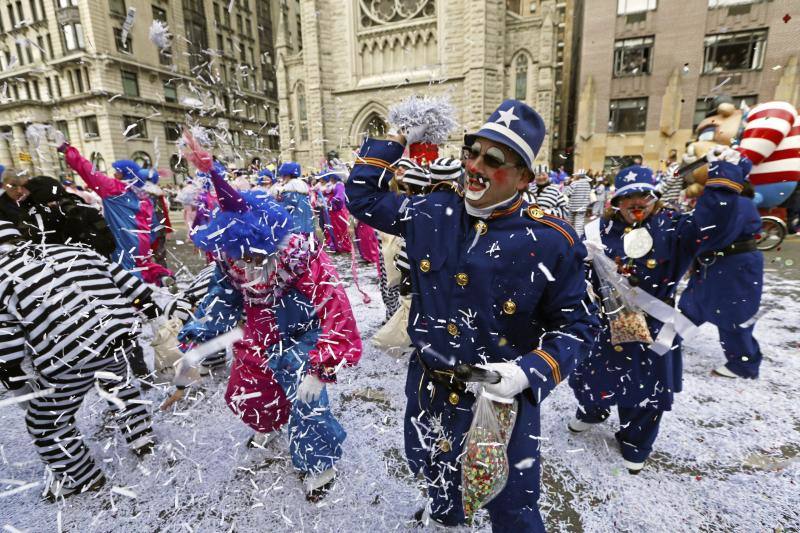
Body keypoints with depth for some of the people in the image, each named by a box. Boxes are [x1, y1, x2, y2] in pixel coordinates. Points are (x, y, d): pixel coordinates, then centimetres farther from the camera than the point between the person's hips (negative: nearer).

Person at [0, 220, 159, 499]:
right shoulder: (72, 251, 13)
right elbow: (127, 282, 13)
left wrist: (22, 392, 12)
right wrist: (159, 314, 22)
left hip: (68, 360, -5)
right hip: (121, 338, 5)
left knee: (45, 422, 21)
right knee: (118, 380, 37)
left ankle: (80, 479, 38)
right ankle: (142, 437, 48)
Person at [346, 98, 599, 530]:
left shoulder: (550, 242, -19)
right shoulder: (433, 213, -8)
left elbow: (576, 325, -9)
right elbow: (362, 195, 4)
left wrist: (529, 372, -25)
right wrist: (400, 140, -2)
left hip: (503, 398, -4)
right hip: (429, 387, 5)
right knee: (433, 468, 32)